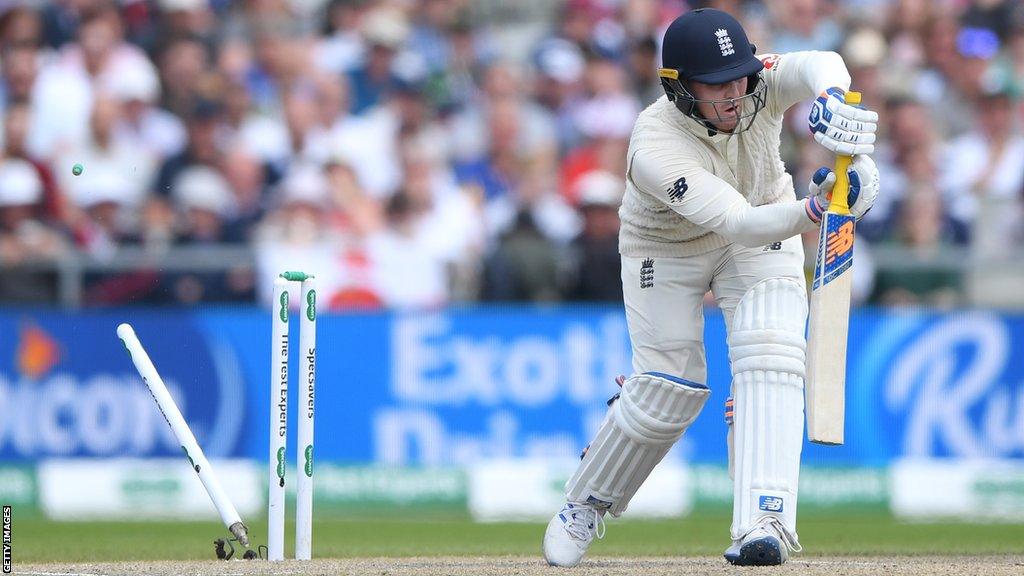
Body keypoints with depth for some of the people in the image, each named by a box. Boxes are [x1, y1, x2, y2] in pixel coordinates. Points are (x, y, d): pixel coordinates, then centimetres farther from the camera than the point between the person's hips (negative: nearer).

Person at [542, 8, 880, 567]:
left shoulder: (758, 87, -28)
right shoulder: (656, 148, -39)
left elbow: (817, 65, -50)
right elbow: (739, 224, -48)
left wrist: (833, 100, -73)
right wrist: (813, 208, -65)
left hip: (764, 233, 3)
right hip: (665, 247, -3)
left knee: (768, 356, -20)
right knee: (668, 387, -3)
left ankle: (763, 521, -28)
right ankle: (586, 504, 24)